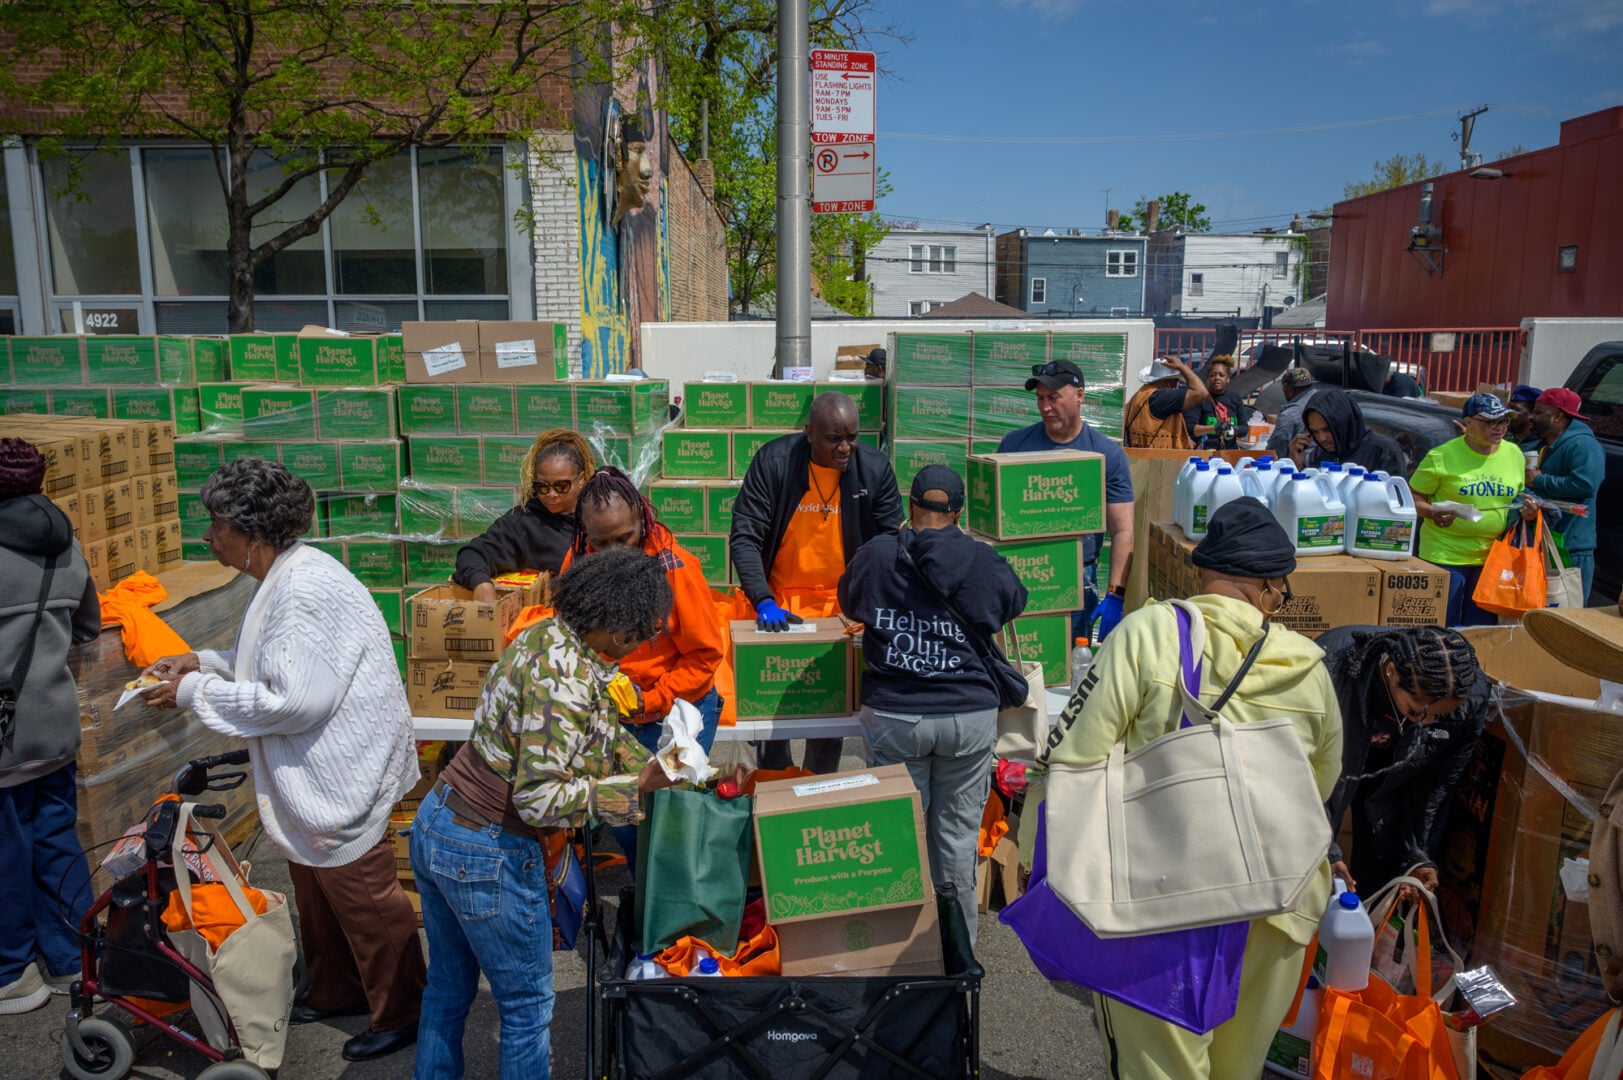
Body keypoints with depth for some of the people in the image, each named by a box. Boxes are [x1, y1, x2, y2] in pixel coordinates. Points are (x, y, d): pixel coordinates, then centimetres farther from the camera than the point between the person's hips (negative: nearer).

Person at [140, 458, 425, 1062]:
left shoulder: (307, 591, -27)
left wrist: (195, 692, -18)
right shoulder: (286, 578, 6)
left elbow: (294, 700, -28)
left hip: (342, 774, -11)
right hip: (313, 775, 11)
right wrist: (205, 662, 6)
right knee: (315, 888, 25)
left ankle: (401, 1015, 23)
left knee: (361, 896, 5)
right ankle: (336, 992, 45)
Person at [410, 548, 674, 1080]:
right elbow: (540, 799, -28)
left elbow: (595, 733, 12)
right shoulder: (567, 678, -27)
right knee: (527, 1002, 12)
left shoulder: (546, 635, 1)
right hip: (487, 855, -9)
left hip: (434, 824, 9)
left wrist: (653, 768, 7)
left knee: (448, 984, 25)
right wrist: (636, 785, -22)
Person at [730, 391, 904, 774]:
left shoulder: (875, 468, -8)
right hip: (780, 599, -1)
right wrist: (763, 601, -26)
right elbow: (744, 536, -14)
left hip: (844, 603, 1)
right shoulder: (773, 461, -12)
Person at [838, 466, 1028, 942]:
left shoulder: (875, 555, -3)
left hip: (893, 718, 0)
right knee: (958, 833, 12)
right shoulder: (985, 563, -4)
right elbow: (1015, 603, 15)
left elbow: (849, 605, 15)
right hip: (970, 717, 0)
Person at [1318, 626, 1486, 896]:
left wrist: (1419, 856, -10)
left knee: (1379, 874, 3)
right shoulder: (1333, 670, -41)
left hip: (1389, 770, 3)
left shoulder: (1471, 699, -28)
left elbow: (1438, 781, -11)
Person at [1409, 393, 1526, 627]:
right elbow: (1414, 497, -4)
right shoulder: (1442, 456, -8)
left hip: (1493, 557, 5)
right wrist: (1432, 513, -23)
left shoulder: (1514, 454, 8)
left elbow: (1519, 498, 21)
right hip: (1446, 556, -5)